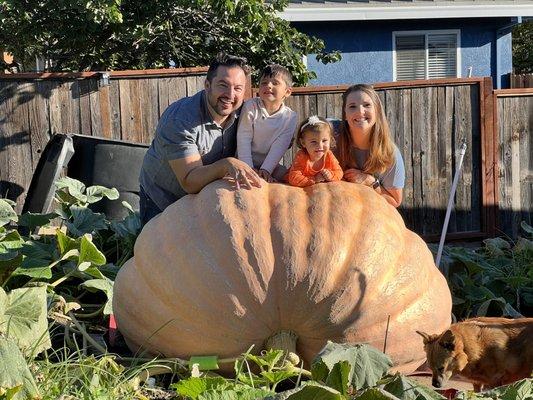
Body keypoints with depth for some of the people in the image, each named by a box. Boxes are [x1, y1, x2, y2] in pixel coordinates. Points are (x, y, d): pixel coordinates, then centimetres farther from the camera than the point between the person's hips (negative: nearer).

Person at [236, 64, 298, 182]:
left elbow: (279, 146, -13)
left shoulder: (290, 117, -7)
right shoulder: (250, 107, -11)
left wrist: (265, 169, -24)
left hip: (270, 164, 2)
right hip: (245, 162, -2)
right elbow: (243, 139, -13)